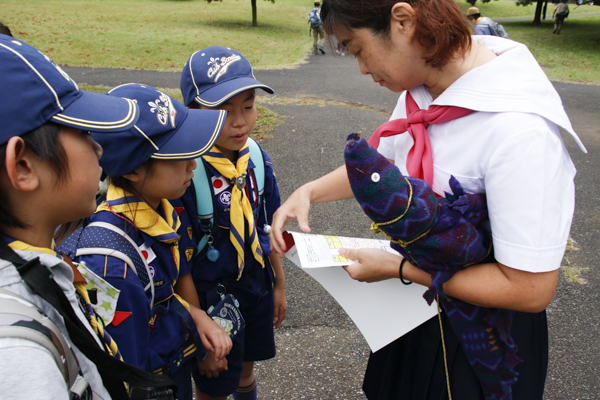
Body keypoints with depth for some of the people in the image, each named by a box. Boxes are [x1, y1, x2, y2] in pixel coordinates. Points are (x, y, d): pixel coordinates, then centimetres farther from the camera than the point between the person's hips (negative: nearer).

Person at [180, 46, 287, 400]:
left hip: (257, 285, 5)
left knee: (246, 370, 27)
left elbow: (266, 227, 5)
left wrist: (279, 283, 13)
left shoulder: (256, 158, -6)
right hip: (210, 294, -5)